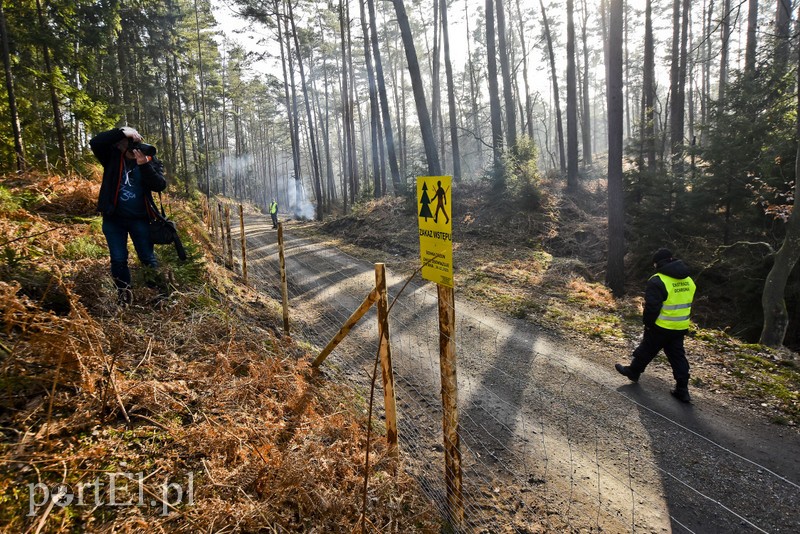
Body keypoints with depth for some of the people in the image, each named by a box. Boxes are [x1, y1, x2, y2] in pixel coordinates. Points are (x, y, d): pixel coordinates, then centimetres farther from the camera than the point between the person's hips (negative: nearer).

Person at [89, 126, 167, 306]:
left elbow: (160, 185, -15)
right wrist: (122, 131, -24)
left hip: (140, 218, -1)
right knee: (118, 259, 7)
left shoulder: (151, 160, -3)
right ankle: (123, 293, 21)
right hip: (114, 218, 1)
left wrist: (144, 165, -28)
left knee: (147, 257, 6)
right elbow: (95, 142, -19)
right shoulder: (113, 156, -2)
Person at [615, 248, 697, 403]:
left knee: (646, 350, 13)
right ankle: (682, 390, 13)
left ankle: (633, 372, 32)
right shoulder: (688, 280, 5)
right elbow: (686, 303, 13)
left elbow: (652, 306, -22)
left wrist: (647, 322, -8)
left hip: (661, 327, -6)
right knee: (677, 356, 12)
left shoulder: (658, 281, -20)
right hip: (681, 327, 6)